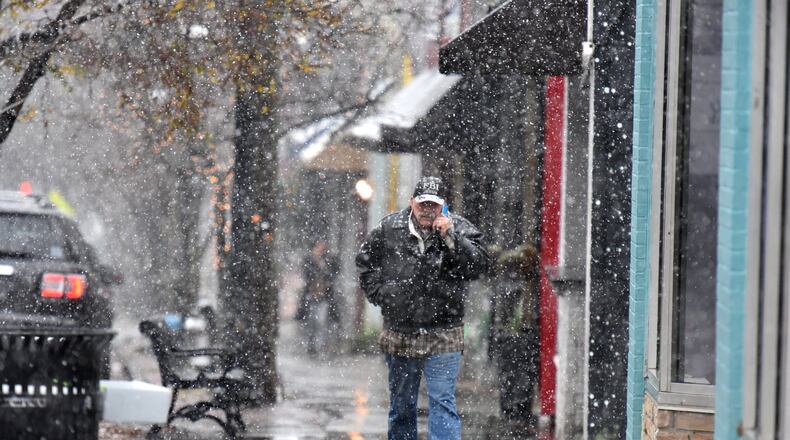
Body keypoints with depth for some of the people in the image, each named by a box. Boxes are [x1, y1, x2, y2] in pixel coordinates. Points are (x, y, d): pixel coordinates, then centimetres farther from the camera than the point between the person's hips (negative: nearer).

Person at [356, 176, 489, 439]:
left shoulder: (459, 229, -3)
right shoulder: (389, 229, 2)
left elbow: (479, 266, -15)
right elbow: (365, 261, 17)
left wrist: (450, 238, -22)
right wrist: (377, 293, 7)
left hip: (442, 337, -3)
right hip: (398, 333, 3)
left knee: (442, 401, -10)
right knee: (401, 403, 15)